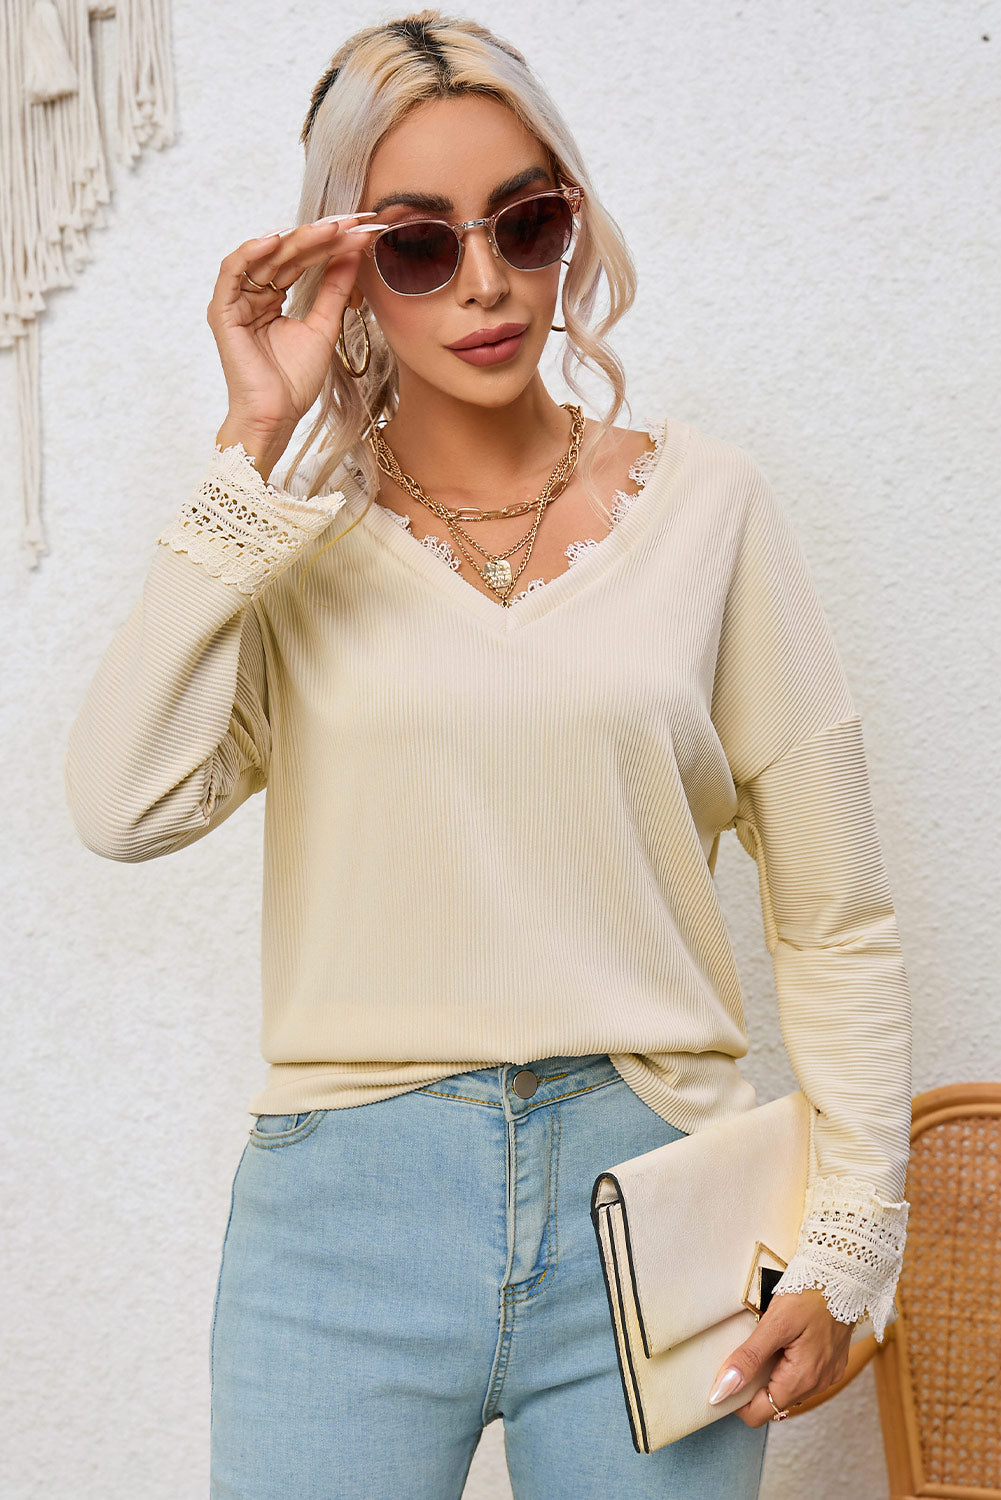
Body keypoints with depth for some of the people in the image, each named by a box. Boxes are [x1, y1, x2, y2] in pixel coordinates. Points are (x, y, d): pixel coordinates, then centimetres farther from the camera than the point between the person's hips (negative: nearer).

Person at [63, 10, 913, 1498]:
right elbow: (126, 803, -15)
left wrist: (849, 1243, -2)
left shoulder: (702, 502, 3)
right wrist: (258, 444, -11)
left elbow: (836, 918, 4)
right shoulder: (291, 534, 4)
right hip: (346, 1211, 0)